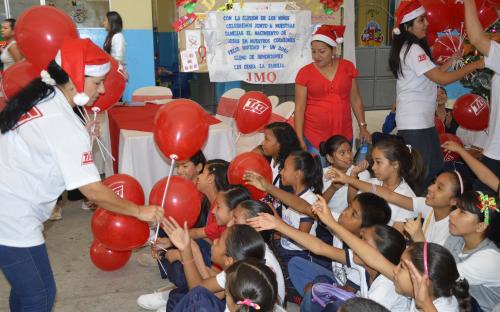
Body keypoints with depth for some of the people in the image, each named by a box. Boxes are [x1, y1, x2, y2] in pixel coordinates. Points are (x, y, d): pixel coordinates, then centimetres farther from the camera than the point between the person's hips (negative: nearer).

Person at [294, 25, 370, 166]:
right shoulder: (305, 73, -3)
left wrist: (363, 126, 6)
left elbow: (355, 99, 10)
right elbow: (299, 108, -3)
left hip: (344, 135, 2)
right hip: (314, 138, -2)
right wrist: (299, 138, -8)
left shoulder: (348, 67, 4)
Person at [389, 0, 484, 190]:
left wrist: (456, 57, 12)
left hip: (422, 121, 10)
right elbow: (442, 79, -20)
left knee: (435, 172, 12)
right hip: (414, 124, -10)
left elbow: (434, 73, 18)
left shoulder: (409, 48, 15)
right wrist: (475, 65, -11)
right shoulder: (413, 49, -15)